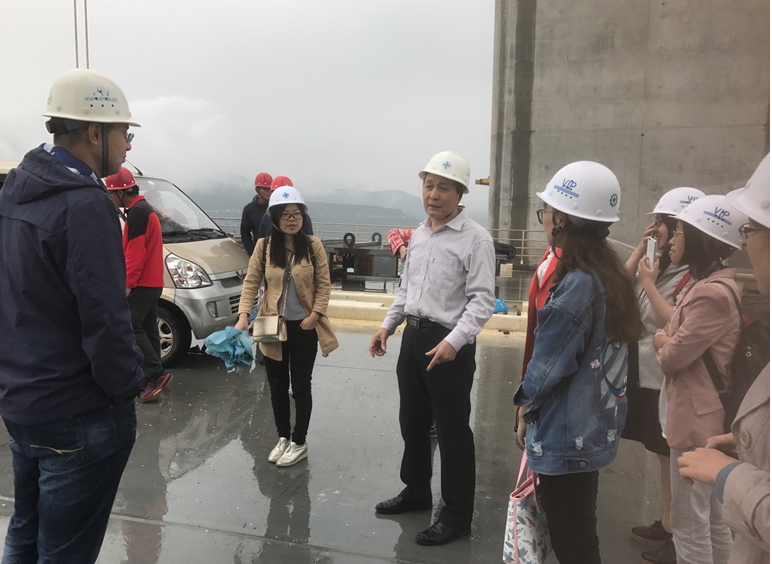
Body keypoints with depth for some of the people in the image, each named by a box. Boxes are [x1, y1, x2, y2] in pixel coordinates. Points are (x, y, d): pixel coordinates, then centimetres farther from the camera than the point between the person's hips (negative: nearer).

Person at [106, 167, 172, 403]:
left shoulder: (137, 212, -14)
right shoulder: (146, 209, 19)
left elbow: (135, 252, -20)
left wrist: (128, 283, -20)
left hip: (141, 284, -10)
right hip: (152, 282, 10)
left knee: (130, 328, -10)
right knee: (147, 329, 12)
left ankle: (156, 374, -10)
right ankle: (151, 379, 17)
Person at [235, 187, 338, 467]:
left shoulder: (313, 246, -5)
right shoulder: (264, 246, -2)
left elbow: (323, 284, -4)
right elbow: (251, 283, -4)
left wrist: (315, 314, -14)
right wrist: (243, 314, -16)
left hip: (304, 327, -2)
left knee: (301, 386, 8)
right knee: (277, 385, 13)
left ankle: (299, 442, 22)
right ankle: (283, 437, 31)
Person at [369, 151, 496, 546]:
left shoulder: (475, 239, -13)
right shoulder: (418, 235, 11)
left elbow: (482, 300, -19)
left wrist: (454, 342, -30)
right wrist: (388, 325, 12)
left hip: (449, 345, -8)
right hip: (413, 336, 8)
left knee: (452, 432, 4)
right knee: (412, 422, 20)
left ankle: (457, 516, 22)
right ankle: (416, 491, 42)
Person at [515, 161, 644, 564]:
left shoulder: (576, 285, -24)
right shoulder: (612, 276, 3)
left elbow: (548, 362, -18)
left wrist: (527, 406, 1)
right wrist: (533, 401, 13)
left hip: (566, 439, -9)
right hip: (597, 429, 9)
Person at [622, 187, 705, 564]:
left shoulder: (694, 275, -17)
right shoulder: (658, 264, 7)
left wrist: (648, 283, -18)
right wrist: (639, 249, -3)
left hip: (669, 381, -8)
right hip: (644, 374, 8)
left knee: (674, 458, 6)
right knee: (660, 454, 19)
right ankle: (666, 523, 36)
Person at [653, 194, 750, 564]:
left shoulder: (712, 293, -23)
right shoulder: (707, 284, 11)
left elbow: (672, 357, -19)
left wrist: (661, 343, 0)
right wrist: (669, 342, -5)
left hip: (698, 417, -10)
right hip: (702, 413, 10)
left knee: (689, 523, 4)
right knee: (712, 518, 21)